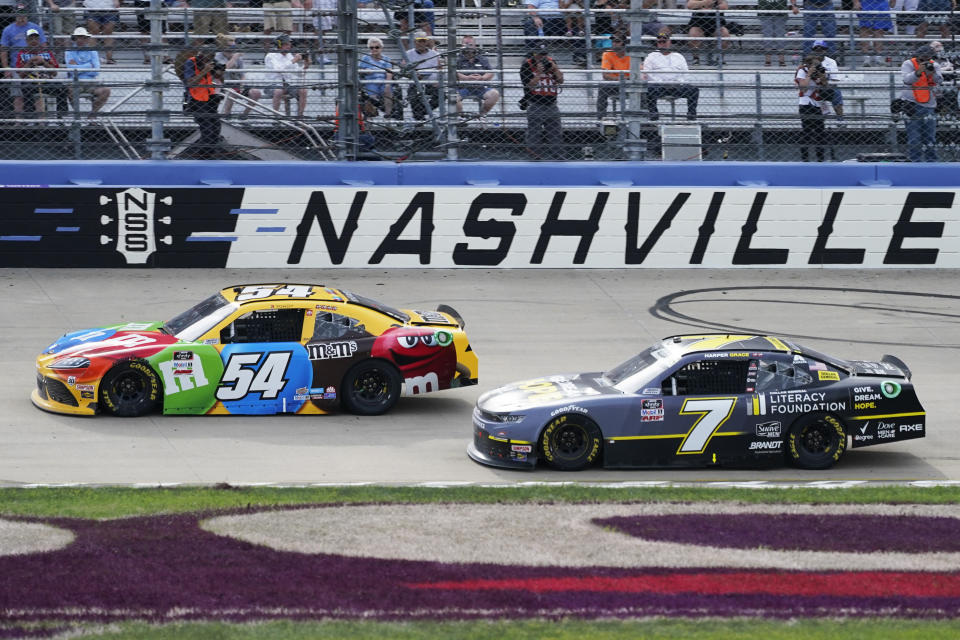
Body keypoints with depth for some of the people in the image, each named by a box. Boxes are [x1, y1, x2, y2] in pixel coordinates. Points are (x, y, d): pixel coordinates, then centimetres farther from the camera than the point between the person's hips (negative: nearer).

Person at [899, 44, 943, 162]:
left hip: (929, 106, 4)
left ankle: (931, 161, 14)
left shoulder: (934, 65, 7)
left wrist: (933, 72, -24)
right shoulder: (908, 64, -3)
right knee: (914, 137, -6)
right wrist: (918, 72, -34)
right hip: (912, 105, -4)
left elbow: (940, 81, -5)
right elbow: (906, 80, -19)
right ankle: (915, 162, -4)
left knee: (930, 137, 8)